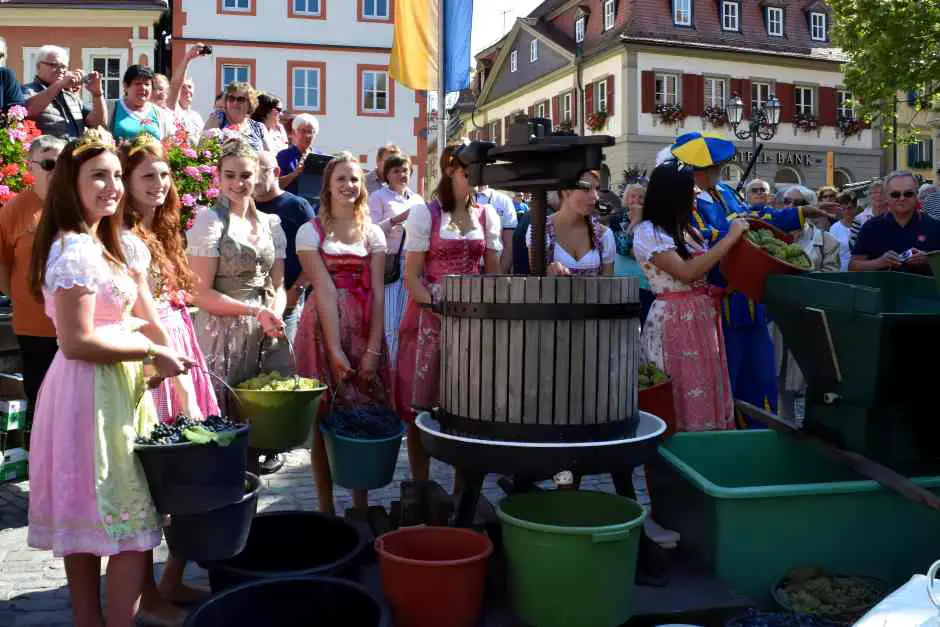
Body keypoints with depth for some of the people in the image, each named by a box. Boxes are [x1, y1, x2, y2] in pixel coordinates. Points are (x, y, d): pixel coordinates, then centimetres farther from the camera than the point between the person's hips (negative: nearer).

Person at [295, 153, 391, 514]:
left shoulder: (373, 233, 8)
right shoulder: (311, 232, 1)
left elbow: (376, 293, 0)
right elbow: (325, 291, -10)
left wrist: (374, 349, -10)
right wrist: (334, 348, -17)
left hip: (365, 331, 3)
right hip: (323, 328, -2)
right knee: (324, 418, 2)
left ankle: (361, 503, 19)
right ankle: (326, 506, 14)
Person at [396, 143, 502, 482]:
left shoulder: (487, 215, 11)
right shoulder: (425, 213, 0)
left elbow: (493, 274, 13)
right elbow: (412, 278, -5)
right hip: (429, 317, -3)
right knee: (421, 407, 0)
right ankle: (420, 486, 13)